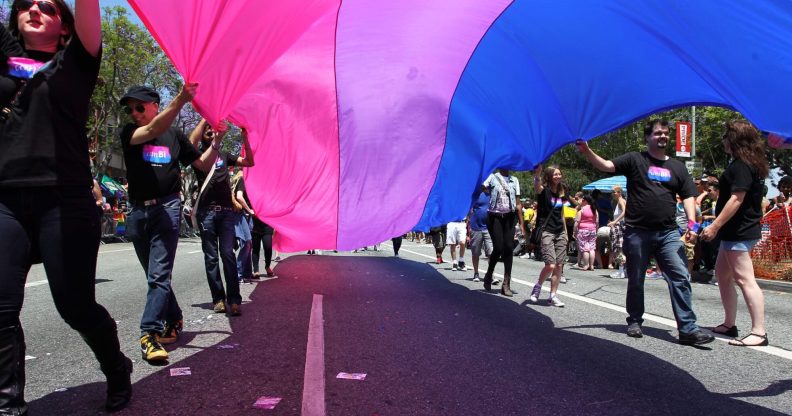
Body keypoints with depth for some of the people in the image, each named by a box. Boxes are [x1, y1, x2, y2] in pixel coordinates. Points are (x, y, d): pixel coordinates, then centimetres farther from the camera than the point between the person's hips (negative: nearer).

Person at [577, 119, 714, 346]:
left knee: (681, 278, -8)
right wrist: (587, 151, -25)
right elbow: (606, 166, -9)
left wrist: (692, 221, -1)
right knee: (635, 281, 9)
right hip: (637, 232, -2)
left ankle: (688, 328, -6)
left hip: (668, 233, 3)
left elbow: (688, 197, 14)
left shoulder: (677, 166, 14)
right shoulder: (634, 160, 4)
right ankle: (635, 321, 25)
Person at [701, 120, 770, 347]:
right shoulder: (748, 164, 16)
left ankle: (759, 332, -9)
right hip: (736, 231, 11)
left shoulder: (741, 166, -15)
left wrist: (715, 226, -21)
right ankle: (729, 324, 24)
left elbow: (736, 199, -22)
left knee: (745, 279, -11)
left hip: (739, 232, -11)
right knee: (722, 274, 17)